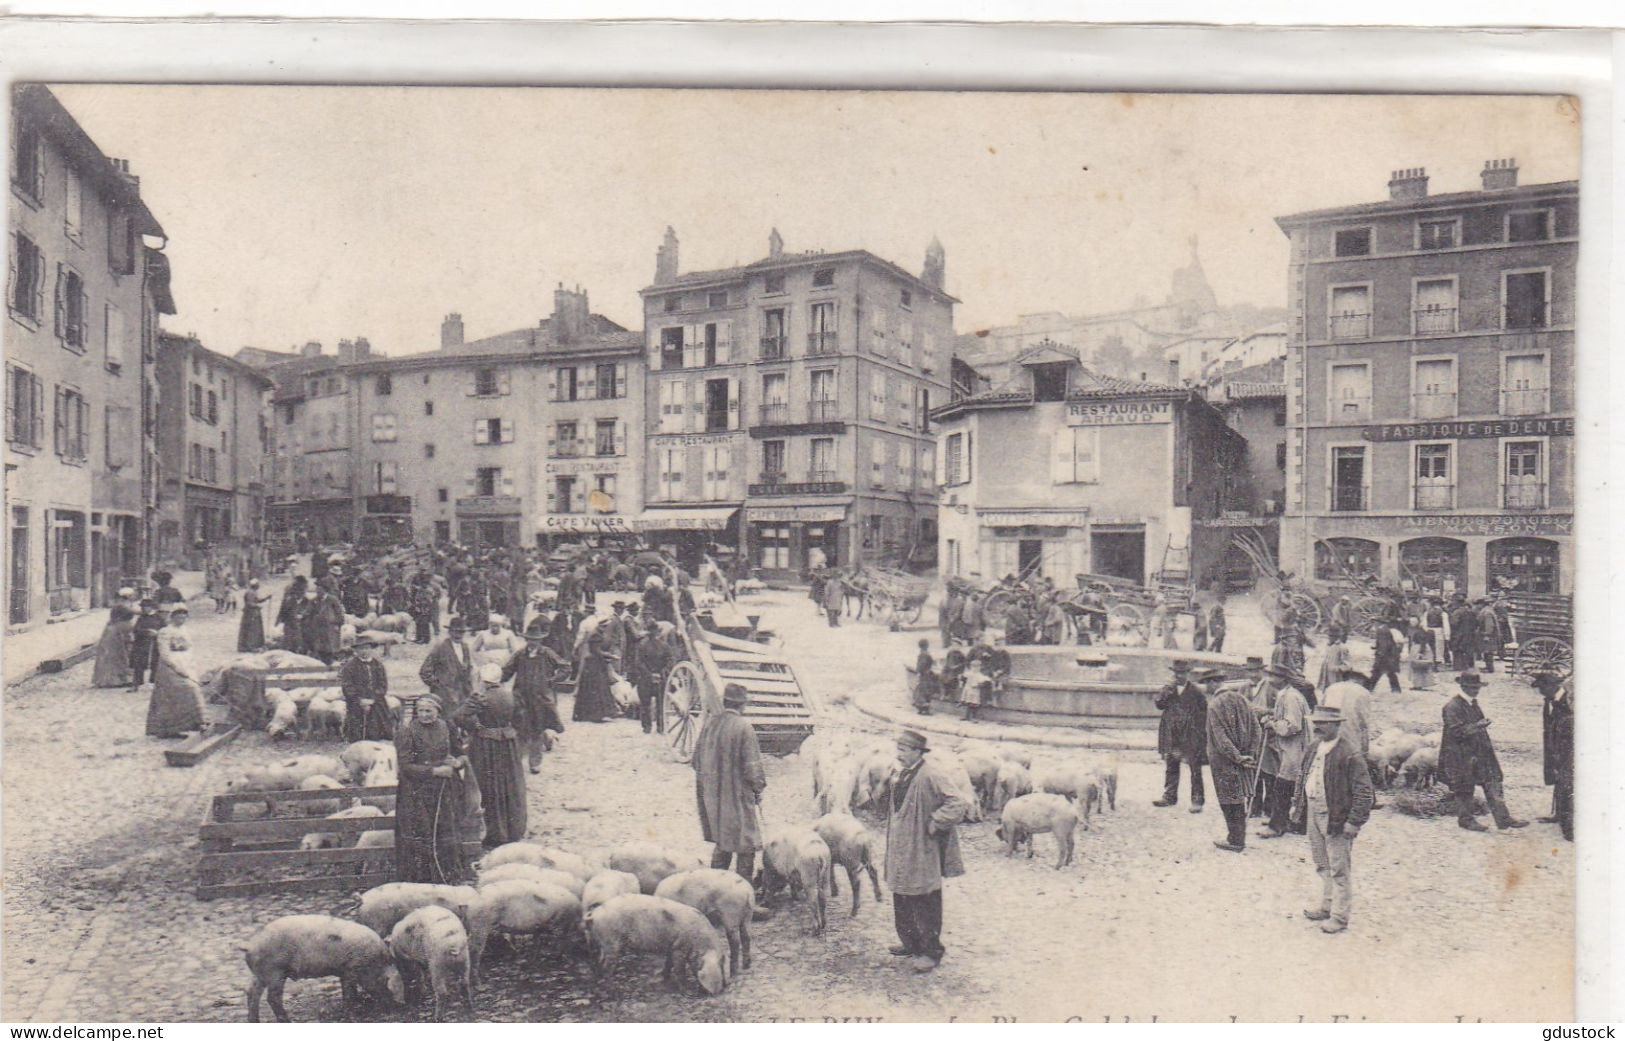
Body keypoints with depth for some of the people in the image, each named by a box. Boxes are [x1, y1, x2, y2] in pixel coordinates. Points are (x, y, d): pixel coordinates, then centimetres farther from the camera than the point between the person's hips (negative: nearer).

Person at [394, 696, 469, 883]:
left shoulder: (446, 728, 4)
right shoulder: (407, 731, -7)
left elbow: (461, 754, 14)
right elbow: (405, 766, -13)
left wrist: (457, 762, -10)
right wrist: (435, 771, -18)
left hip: (444, 792, 4)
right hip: (417, 795, -4)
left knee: (446, 835, 8)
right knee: (420, 838, -1)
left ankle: (448, 879, 19)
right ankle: (418, 880, 11)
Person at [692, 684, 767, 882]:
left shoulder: (709, 723, 1)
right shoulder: (743, 727, -17)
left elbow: (696, 760, 9)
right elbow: (752, 765, -16)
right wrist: (758, 785, 0)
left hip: (712, 795, 6)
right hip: (739, 796, -6)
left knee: (722, 843, 20)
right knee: (746, 846, 6)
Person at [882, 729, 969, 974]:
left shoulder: (931, 776, -19)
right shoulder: (900, 774, 8)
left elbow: (957, 806, -23)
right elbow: (887, 803, 24)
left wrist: (934, 824, -18)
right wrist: (888, 786, 5)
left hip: (923, 852, -9)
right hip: (900, 851, 9)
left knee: (926, 903, 1)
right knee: (902, 900, 18)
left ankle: (932, 951, 14)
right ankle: (911, 944, 33)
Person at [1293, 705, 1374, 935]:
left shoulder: (1350, 754, -19)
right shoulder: (1313, 750, 8)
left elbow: (1363, 791, -18)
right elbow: (1304, 779, 20)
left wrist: (1354, 822, -19)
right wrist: (1300, 806, 15)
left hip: (1336, 817, -8)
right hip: (1314, 813, 8)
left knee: (1339, 869, 2)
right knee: (1323, 866, 20)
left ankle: (1339, 916, 13)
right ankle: (1327, 907, 34)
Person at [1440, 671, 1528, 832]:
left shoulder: (1473, 703, 13)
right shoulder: (1452, 707, -15)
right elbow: (1456, 731, -20)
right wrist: (1476, 726, -26)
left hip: (1479, 752, 8)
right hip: (1461, 755, -8)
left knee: (1492, 783, 3)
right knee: (1464, 788, 3)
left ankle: (1503, 818, 5)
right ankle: (1466, 819, 15)